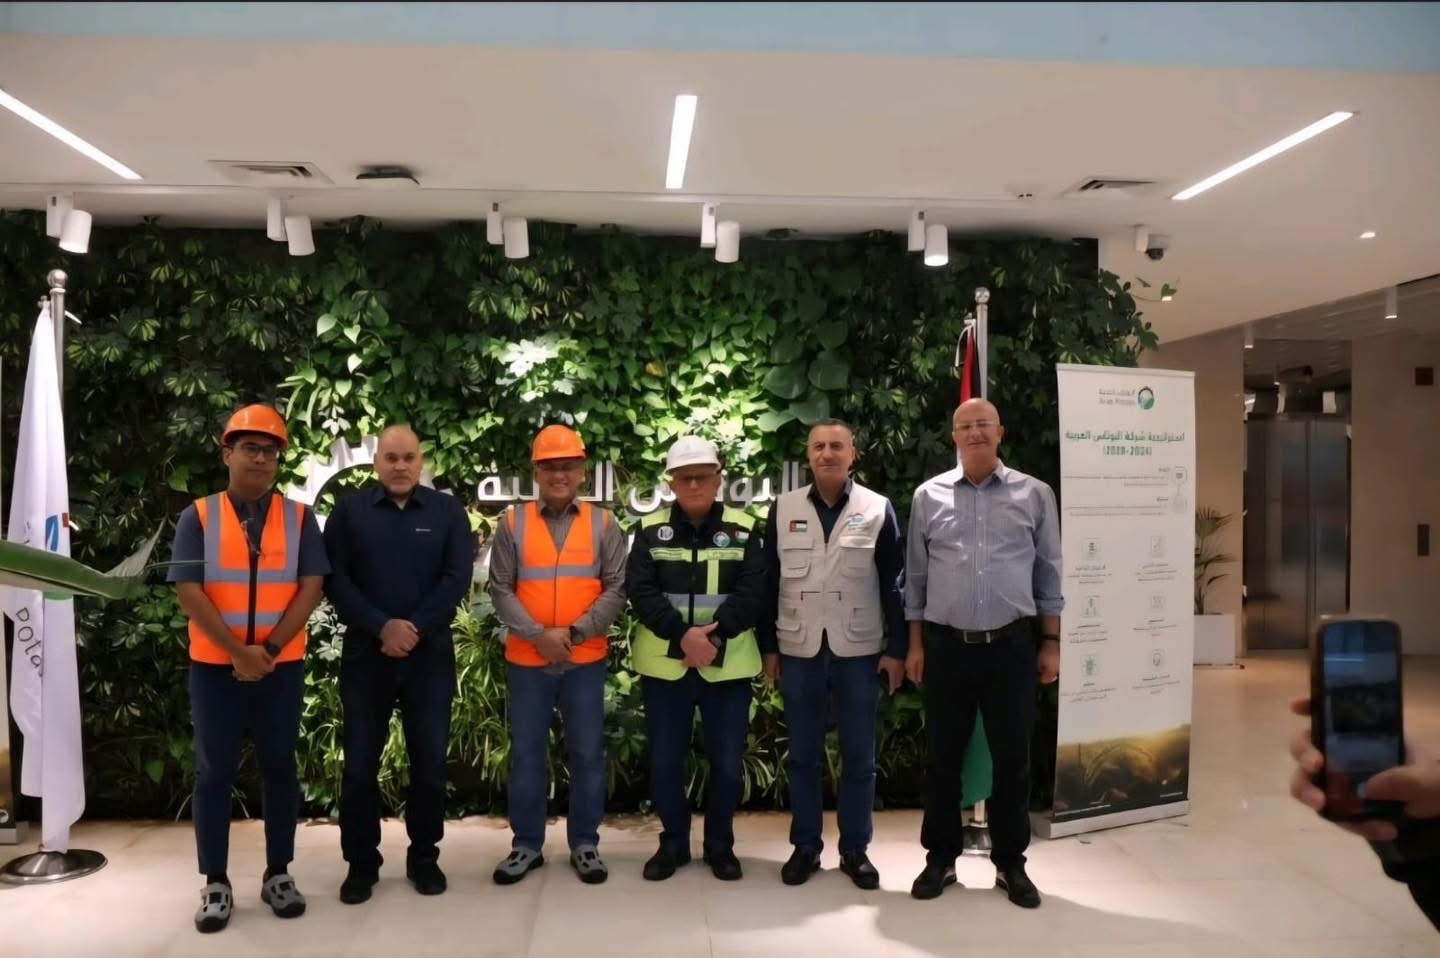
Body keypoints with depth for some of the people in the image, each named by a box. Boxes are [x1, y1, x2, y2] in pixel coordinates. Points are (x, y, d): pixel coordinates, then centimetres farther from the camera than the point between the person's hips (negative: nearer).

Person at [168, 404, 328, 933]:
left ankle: (278, 874, 21)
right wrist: (238, 652, -14)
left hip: (282, 666, 1)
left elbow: (311, 587, -4)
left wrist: (269, 649, -13)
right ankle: (216, 884, 17)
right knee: (214, 772, 6)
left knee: (279, 768, 8)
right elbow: (189, 593, -7)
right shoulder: (197, 518, 0)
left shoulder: (299, 517, 2)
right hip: (214, 666, -1)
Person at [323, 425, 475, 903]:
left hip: (430, 654, 0)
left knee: (429, 759, 6)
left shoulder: (447, 511, 3)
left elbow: (457, 578, -4)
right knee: (360, 761, 5)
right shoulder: (349, 511, 3)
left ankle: (424, 856, 22)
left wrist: (415, 629, -13)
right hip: (365, 653, 0)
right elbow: (335, 580, -4)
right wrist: (382, 627, -15)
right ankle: (361, 862, 19)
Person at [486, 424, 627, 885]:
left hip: (585, 659, 0)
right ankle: (526, 844, 24)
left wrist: (574, 632, -14)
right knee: (526, 753, 9)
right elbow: (500, 589, -3)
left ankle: (584, 843, 22)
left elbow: (616, 589, -3)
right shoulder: (513, 522, 2)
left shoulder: (602, 523, 2)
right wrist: (537, 634, -14)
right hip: (527, 659, 0)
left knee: (587, 753, 7)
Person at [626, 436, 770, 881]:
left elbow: (754, 592, -7)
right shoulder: (651, 529, 3)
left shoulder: (743, 529, 2)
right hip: (664, 664, 1)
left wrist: (714, 633, -21)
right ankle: (673, 841, 29)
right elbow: (641, 591, -8)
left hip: (727, 664, 0)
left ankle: (720, 844, 27)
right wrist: (682, 634, -21)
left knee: (727, 762, 7)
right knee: (664, 761, 9)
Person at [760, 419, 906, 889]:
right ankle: (805, 846, 23)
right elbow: (769, 581, 4)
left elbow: (894, 584, 0)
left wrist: (897, 648, -3)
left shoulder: (878, 509, -1)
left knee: (859, 757, 8)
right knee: (803, 756, 10)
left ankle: (855, 849, 23)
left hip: (859, 651, -1)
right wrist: (768, 646, 2)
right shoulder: (783, 509, 3)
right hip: (799, 650, 1)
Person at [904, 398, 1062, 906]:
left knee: (1012, 757, 8)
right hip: (946, 645, 0)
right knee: (943, 756, 9)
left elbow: (1049, 574, 6)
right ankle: (941, 858, 24)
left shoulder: (1034, 494, 3)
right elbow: (916, 575, 7)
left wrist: (1051, 643, 3)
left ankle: (1010, 863, 24)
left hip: (1012, 645, 0)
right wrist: (915, 644, 4)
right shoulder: (928, 496, 3)